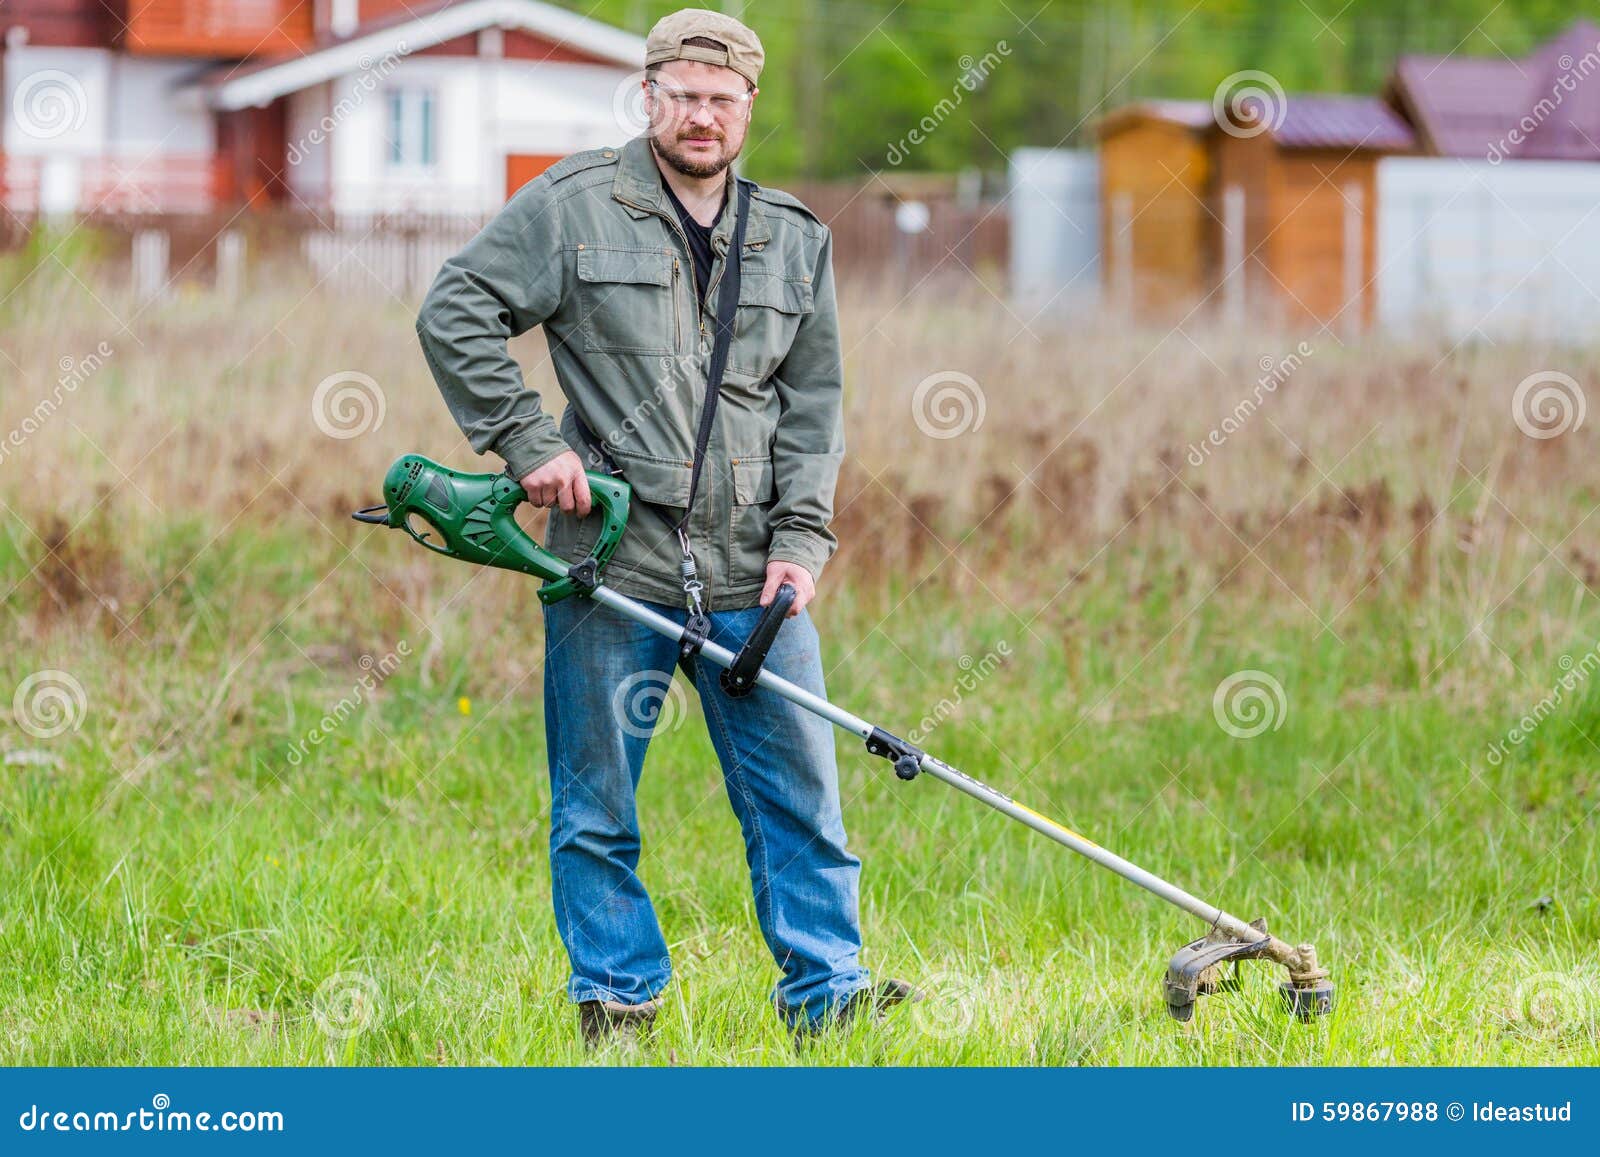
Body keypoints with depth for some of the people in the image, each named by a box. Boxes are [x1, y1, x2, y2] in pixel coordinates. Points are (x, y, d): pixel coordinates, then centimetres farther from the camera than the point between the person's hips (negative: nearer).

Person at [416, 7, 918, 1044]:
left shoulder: (797, 239, 13)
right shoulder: (572, 208, 2)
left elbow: (814, 405, 13)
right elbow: (456, 315, 1)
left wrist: (801, 539, 1)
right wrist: (526, 440, -7)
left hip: (750, 575, 3)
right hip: (609, 566, -2)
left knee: (798, 790, 2)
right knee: (597, 804, 3)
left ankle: (827, 989, 9)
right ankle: (618, 998, 13)